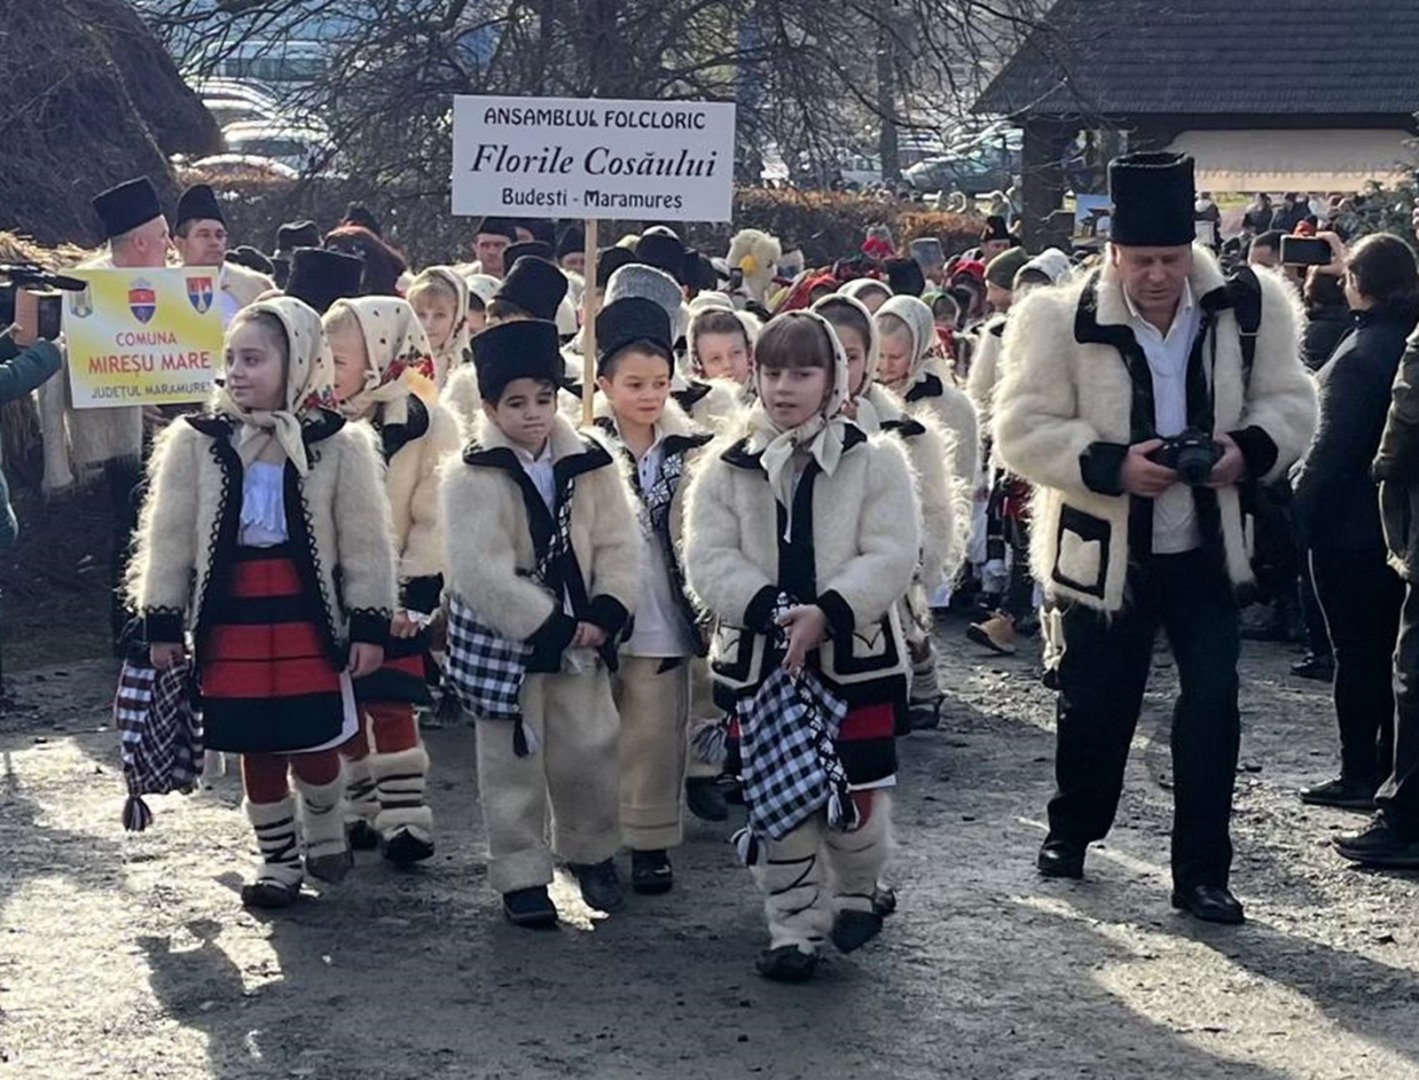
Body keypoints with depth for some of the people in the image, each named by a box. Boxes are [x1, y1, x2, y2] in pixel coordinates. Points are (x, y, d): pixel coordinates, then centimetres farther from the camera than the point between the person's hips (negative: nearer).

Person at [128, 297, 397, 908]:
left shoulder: (337, 445, -3)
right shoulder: (197, 443, -1)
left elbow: (364, 543, -1)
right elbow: (169, 540, 3)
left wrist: (369, 626, -4)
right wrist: (163, 623, 1)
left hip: (309, 614, -1)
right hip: (231, 618, 1)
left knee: (314, 742, 3)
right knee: (257, 747, 8)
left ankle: (323, 832, 32)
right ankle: (278, 860, 24)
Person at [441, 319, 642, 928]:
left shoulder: (589, 464, -1)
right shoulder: (472, 477, -14)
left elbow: (620, 545, -1)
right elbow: (482, 571, -21)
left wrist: (605, 614, -15)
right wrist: (551, 626, -21)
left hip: (580, 636, 3)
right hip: (502, 640, -3)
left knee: (591, 750, 9)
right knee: (514, 762, 6)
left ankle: (591, 850, 32)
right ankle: (522, 876, 18)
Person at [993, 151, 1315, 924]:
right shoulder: (1064, 322, -15)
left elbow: (1288, 402, 3)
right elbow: (1024, 430, -14)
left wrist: (1251, 448, -18)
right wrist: (1112, 466, -26)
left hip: (1206, 548, 2)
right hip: (1103, 552, -2)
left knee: (1212, 706, -1)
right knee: (1095, 705, 12)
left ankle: (1201, 872, 9)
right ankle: (1071, 831, 38)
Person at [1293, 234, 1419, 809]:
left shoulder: (1361, 352, -19)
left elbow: (1332, 445, -21)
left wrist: (1300, 505, -14)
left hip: (1351, 524, -7)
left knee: (1357, 653, 0)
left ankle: (1360, 773, 5)